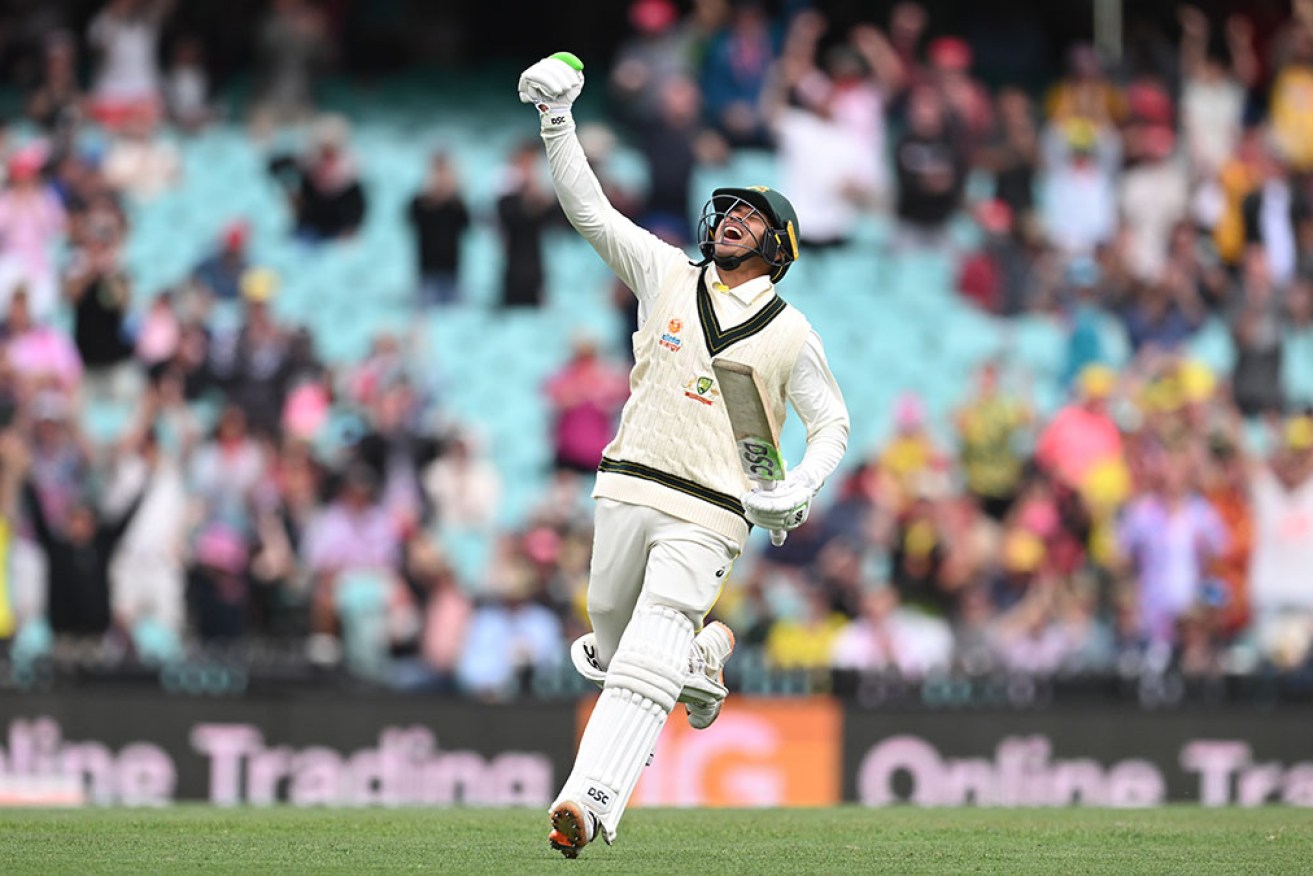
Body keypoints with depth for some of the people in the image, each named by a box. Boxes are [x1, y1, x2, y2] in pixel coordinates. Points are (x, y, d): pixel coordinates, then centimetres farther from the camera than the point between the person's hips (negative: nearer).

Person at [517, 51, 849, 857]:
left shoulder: (790, 334, 4)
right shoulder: (667, 276, 11)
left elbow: (832, 424, 10)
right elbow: (588, 208, 8)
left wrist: (800, 490, -9)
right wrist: (558, 121, -3)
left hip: (708, 516, -4)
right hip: (628, 489, 4)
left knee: (643, 668, -17)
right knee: (613, 644, 13)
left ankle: (589, 804, -28)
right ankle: (706, 652, 45)